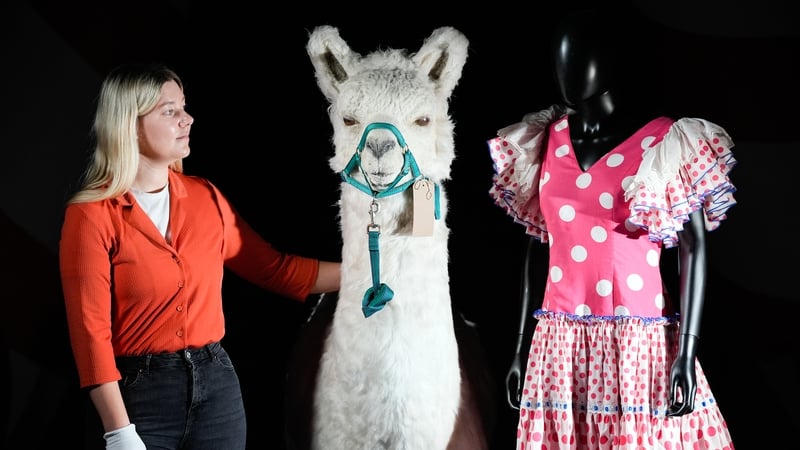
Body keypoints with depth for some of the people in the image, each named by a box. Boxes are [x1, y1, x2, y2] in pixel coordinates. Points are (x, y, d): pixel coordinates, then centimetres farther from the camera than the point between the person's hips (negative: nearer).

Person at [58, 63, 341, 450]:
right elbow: (90, 331, -12)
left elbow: (274, 268, 13)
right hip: (141, 394, -5)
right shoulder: (92, 215, -10)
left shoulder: (205, 197, 5)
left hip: (217, 385, 5)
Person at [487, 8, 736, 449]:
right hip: (558, 344, 4)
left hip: (638, 343, -3)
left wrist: (686, 354, -13)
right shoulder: (545, 142, 8)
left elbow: (693, 249, -6)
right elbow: (535, 247, 11)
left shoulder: (669, 145, -4)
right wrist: (522, 347, 10)